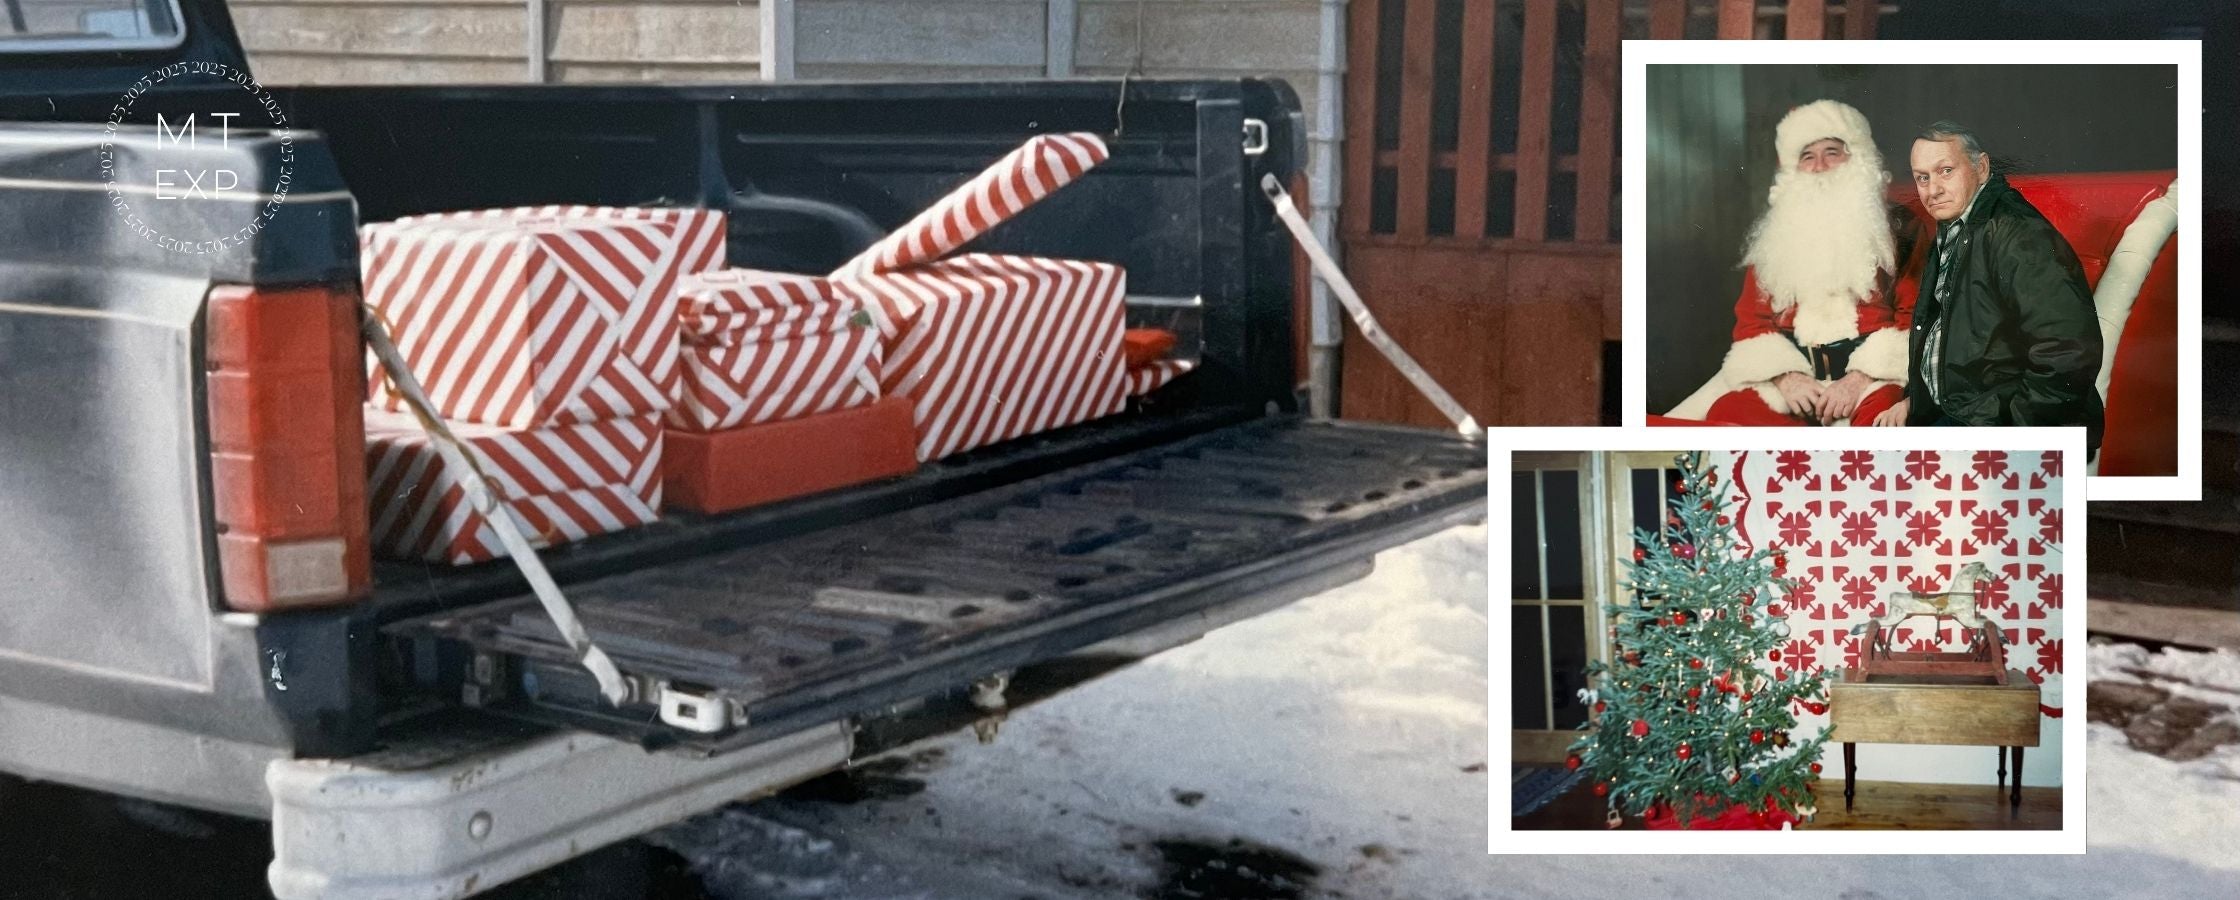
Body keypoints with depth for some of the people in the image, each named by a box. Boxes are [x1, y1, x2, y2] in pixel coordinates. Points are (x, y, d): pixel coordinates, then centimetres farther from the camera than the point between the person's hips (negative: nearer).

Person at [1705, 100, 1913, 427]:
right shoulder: (1774, 236, 19)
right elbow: (1751, 321, 14)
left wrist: (1860, 378, -14)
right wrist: (1784, 376, -7)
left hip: (1870, 377, -3)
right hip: (1793, 378, 3)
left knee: (1882, 419, -38)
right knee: (1725, 413, -27)